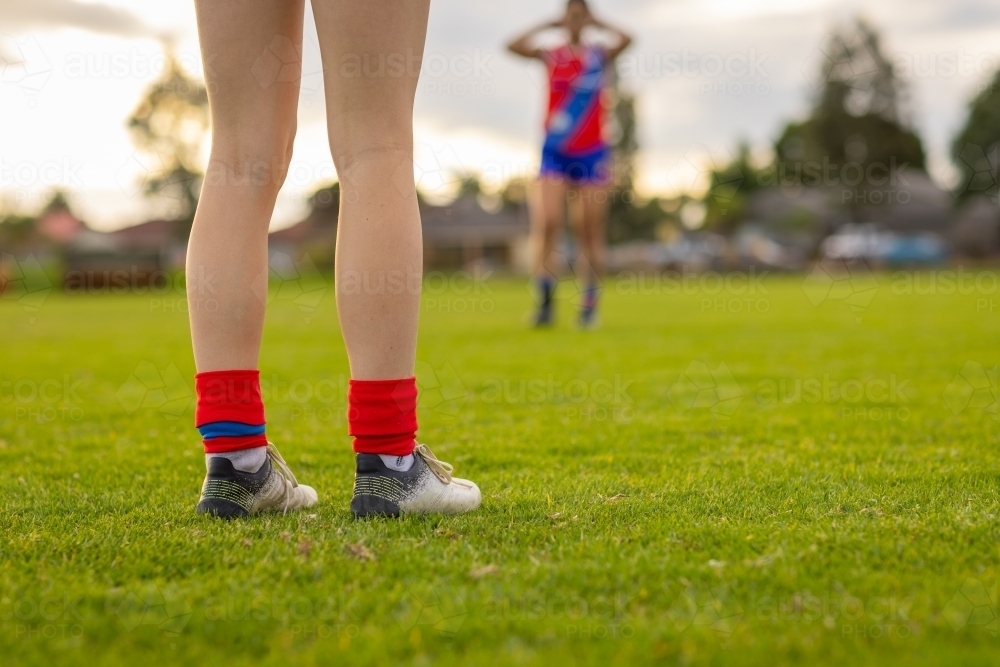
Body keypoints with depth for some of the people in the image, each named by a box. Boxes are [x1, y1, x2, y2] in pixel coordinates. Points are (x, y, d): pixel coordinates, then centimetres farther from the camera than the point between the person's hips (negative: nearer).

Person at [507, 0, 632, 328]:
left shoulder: (600, 55, 6)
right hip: (555, 152, 0)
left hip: (591, 153, 0)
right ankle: (545, 299, -13)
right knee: (546, 222, -15)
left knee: (590, 233, 3)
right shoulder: (551, 56, 6)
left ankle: (590, 302, 9)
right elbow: (515, 45, -9)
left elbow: (625, 40, -14)